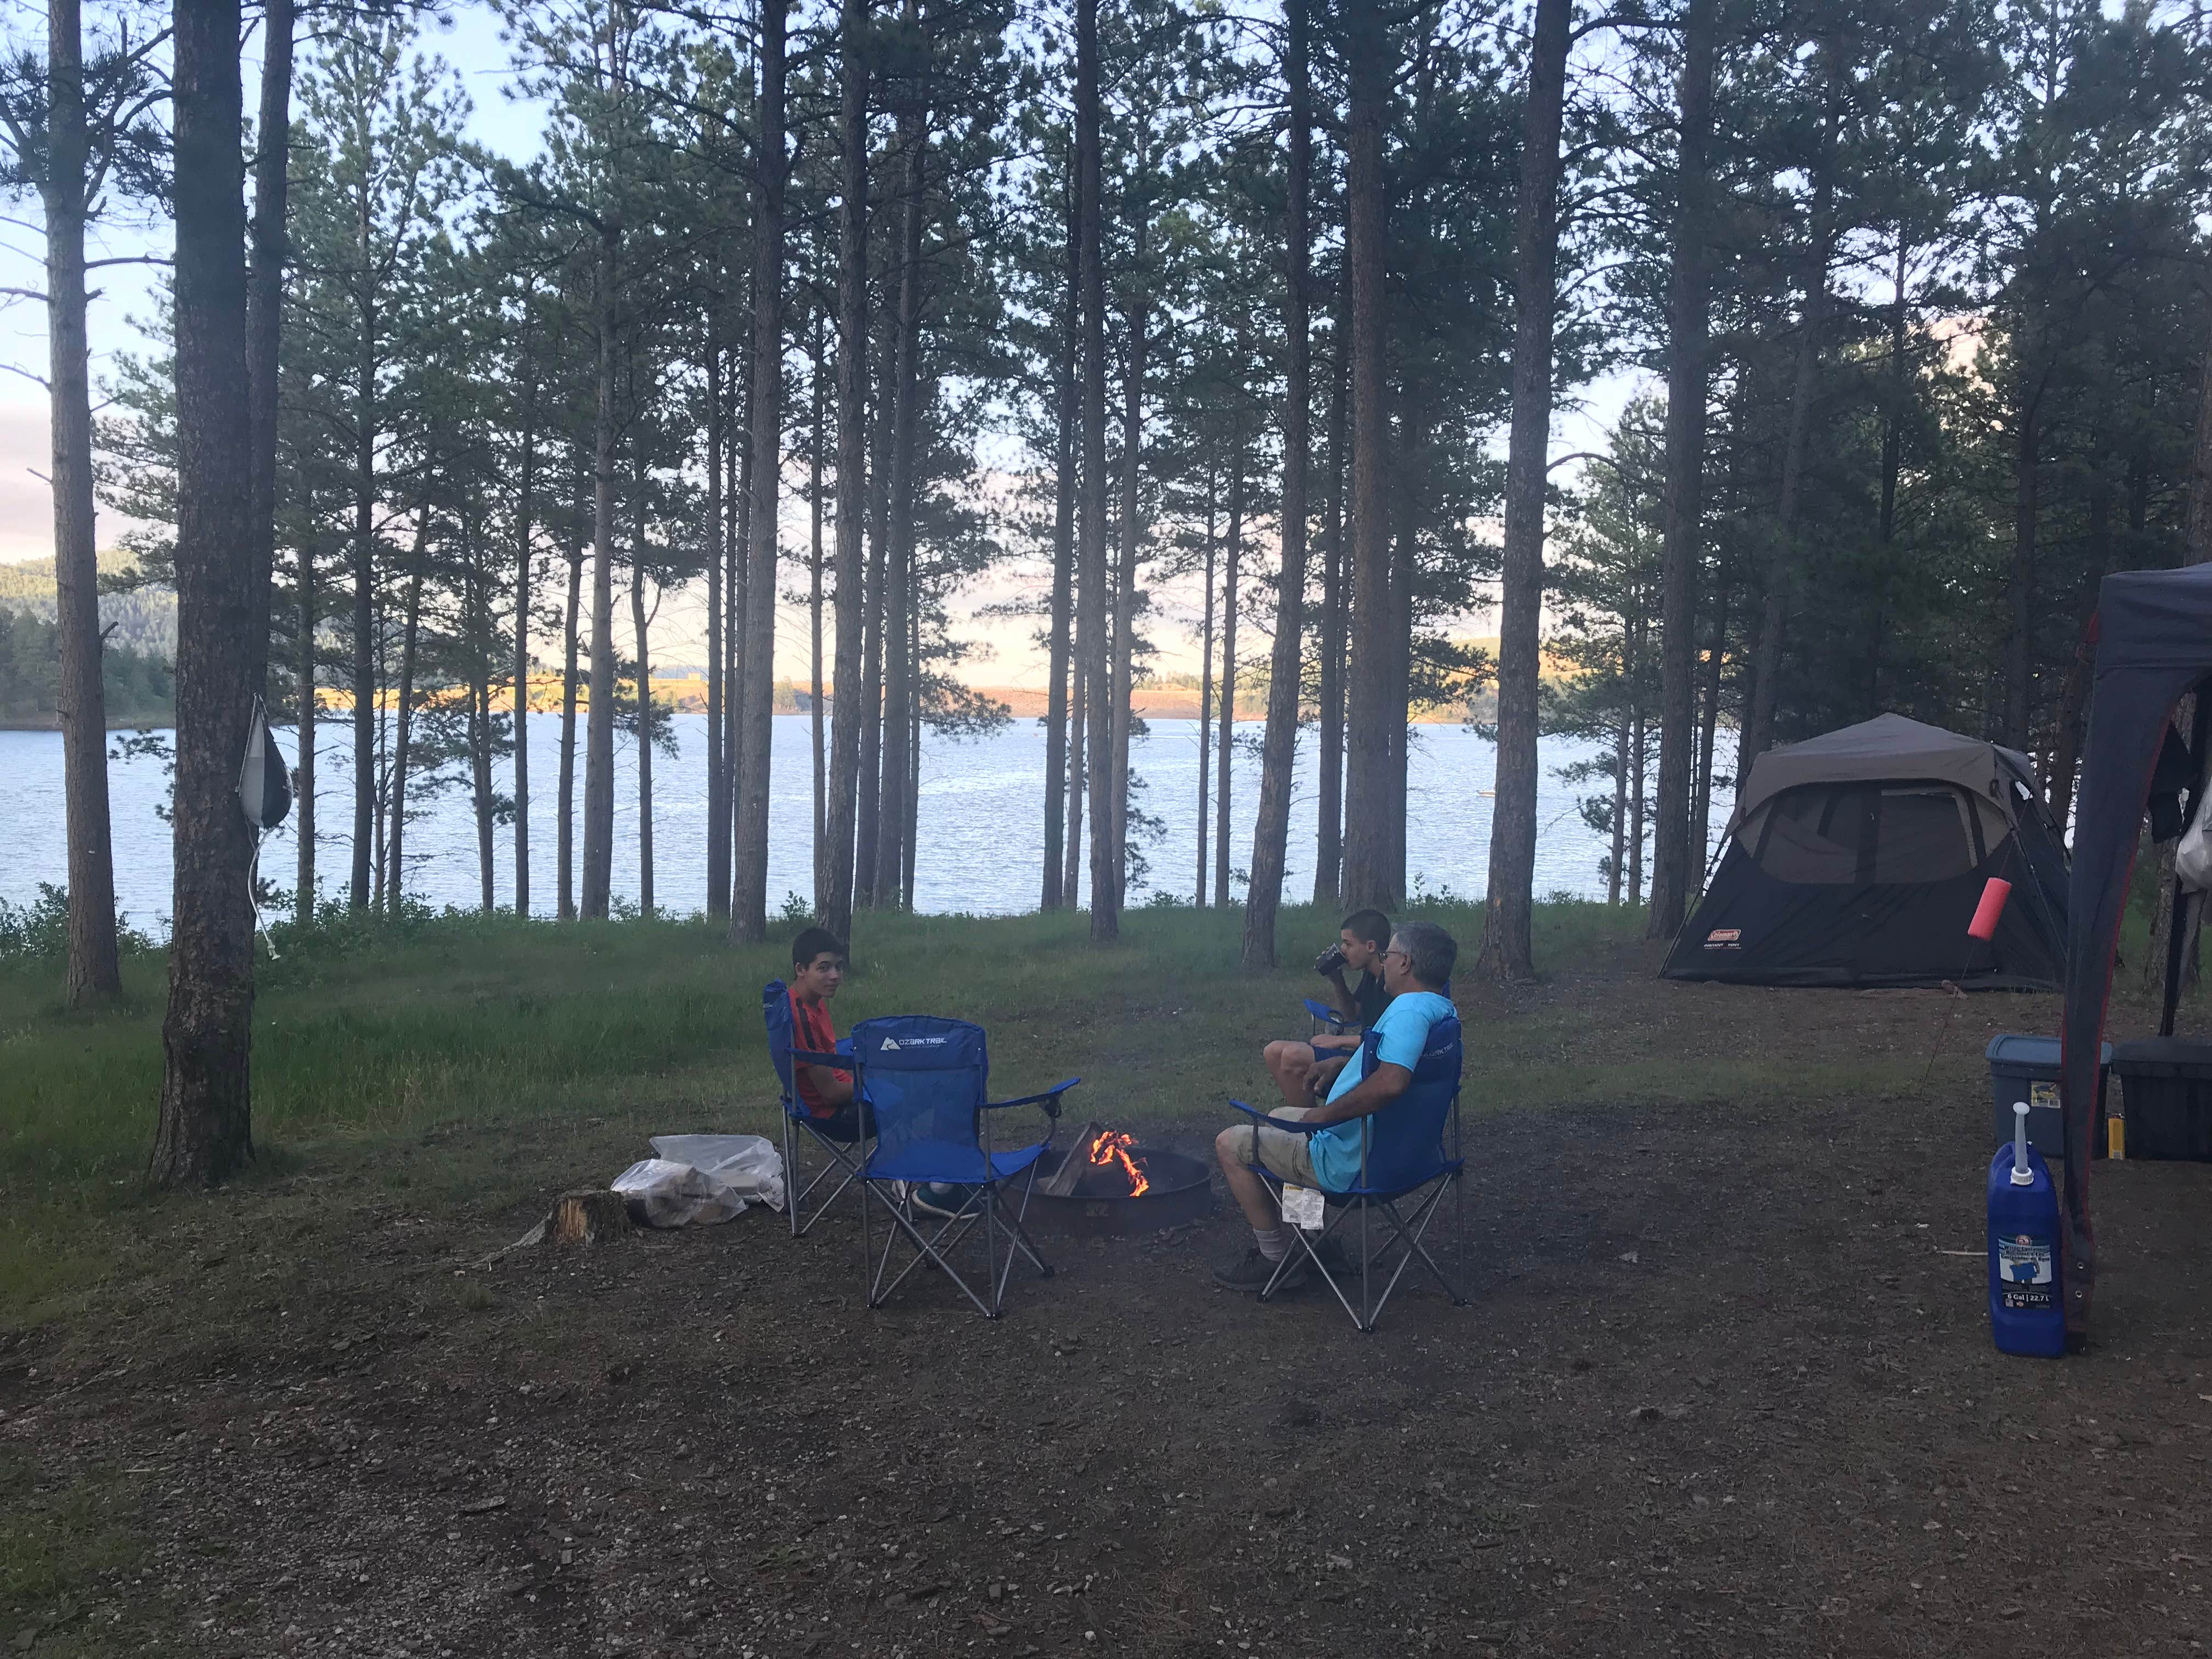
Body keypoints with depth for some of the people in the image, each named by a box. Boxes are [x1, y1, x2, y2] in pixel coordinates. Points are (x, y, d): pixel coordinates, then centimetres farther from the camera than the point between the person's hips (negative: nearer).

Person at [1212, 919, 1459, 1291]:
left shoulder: (1411, 1008, -27)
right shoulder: (1442, 1009, 6)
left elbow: (1391, 1083, -42)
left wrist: (1323, 1114, -29)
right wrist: (1343, 1062, 14)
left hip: (1350, 1161, -11)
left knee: (1229, 1144, 1)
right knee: (1279, 1117, 32)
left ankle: (1276, 1258, 7)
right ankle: (1277, 1232, 33)